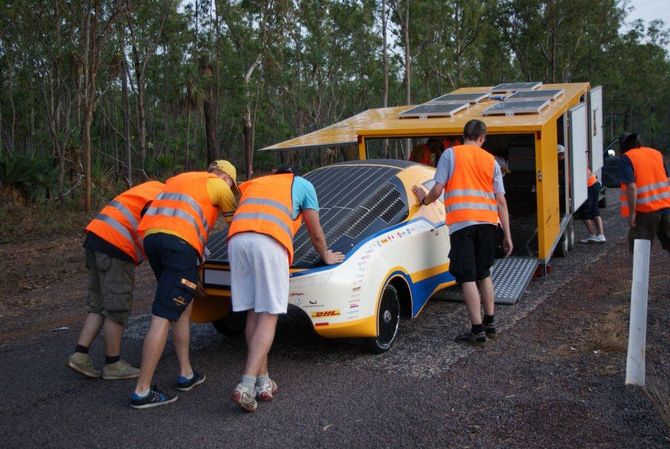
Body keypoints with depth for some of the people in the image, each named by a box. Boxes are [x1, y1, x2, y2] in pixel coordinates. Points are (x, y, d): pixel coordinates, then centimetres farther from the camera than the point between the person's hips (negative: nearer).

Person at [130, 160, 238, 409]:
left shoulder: (179, 179, 33)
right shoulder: (218, 184, 12)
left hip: (151, 235, 8)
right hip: (179, 241, -8)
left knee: (184, 305, 20)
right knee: (163, 316, -8)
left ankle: (186, 374, 24)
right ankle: (142, 392, -6)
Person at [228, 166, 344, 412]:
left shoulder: (252, 183, 37)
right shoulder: (303, 185, 26)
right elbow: (316, 233, 27)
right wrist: (326, 256, 44)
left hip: (237, 239, 4)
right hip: (270, 243, -4)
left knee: (253, 314, 12)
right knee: (268, 316, -1)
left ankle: (263, 382, 15)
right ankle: (246, 386, -11)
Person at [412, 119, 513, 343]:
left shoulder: (450, 154, 5)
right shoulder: (491, 160, 14)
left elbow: (437, 190, -2)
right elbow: (501, 200, 10)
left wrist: (424, 199, 20)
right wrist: (507, 235, 12)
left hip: (461, 222, -4)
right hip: (488, 221, 4)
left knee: (467, 277, 0)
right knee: (484, 273, 19)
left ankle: (477, 330, -1)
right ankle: (489, 323, 26)